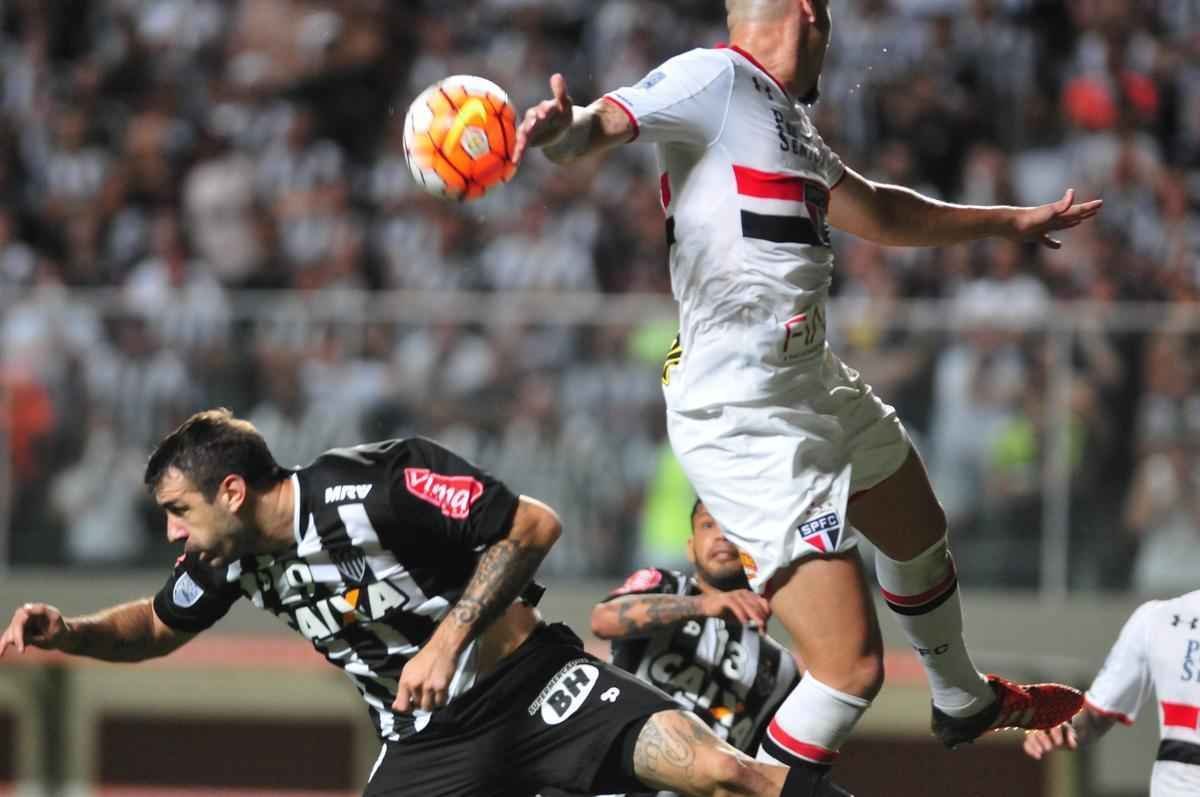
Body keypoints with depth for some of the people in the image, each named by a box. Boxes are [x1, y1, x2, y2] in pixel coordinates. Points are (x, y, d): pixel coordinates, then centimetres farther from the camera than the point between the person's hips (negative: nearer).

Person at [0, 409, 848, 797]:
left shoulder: (375, 487, -21)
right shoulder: (235, 558, 2)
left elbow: (534, 525, -17)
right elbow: (157, 628, 21)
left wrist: (449, 639, -21)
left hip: (537, 686, -6)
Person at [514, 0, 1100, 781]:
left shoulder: (789, 120, 13)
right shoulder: (715, 80, -14)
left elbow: (878, 212, 30)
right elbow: (602, 123, -30)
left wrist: (1010, 221, 44)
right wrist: (560, 128, -55)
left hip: (818, 387, 11)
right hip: (747, 426, -11)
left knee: (921, 537, 36)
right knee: (852, 671, -17)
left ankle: (965, 701, 62)